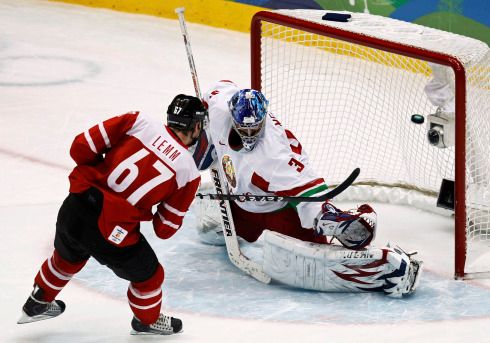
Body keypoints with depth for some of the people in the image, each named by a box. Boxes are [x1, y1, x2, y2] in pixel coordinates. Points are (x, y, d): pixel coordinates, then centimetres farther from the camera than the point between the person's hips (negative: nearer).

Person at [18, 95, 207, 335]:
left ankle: (37, 304, 56)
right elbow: (165, 228, 1)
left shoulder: (139, 123, 0)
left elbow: (82, 147, -1)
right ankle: (147, 321, 50)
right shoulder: (188, 172, -4)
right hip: (112, 234, -4)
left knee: (67, 257, 36)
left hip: (74, 208, 4)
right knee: (147, 275, 25)